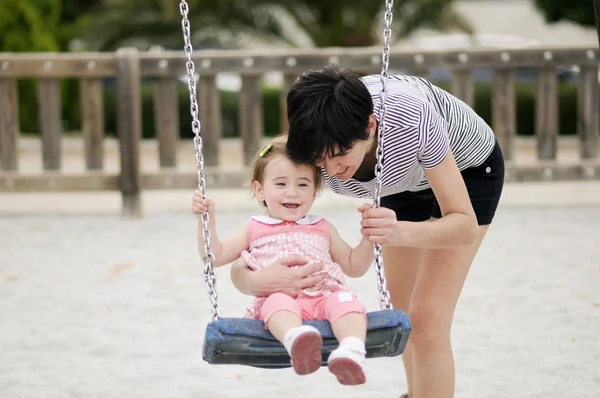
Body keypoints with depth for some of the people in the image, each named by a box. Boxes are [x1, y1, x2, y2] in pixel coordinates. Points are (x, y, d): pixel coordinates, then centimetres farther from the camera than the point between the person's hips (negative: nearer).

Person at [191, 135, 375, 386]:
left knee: (346, 302, -33)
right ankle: (296, 340, -71)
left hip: (323, 298, 2)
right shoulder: (254, 229, 24)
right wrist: (207, 220, 8)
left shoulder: (323, 229, 28)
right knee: (279, 302, -39)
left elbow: (354, 267, 32)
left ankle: (351, 353, -61)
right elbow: (215, 256, 20)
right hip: (278, 299, -2)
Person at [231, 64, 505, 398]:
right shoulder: (311, 149, -33)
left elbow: (466, 225, -35)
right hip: (407, 180, 4)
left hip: (468, 168, -4)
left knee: (426, 320, -14)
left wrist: (400, 233, -55)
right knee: (399, 307, 16)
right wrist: (257, 281, -57)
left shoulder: (412, 120, -44)